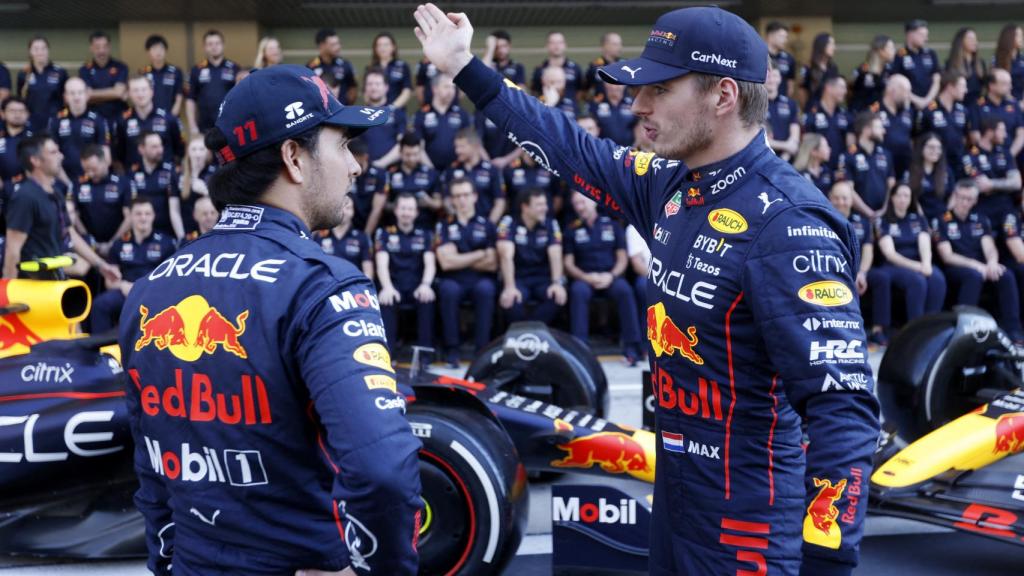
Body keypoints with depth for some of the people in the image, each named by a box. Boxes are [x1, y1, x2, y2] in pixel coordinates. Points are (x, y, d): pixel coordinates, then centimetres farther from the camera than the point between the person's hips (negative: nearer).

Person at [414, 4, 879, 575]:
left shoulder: (785, 224, -23)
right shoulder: (674, 186, 2)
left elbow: (842, 406, -27)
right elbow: (581, 153, 19)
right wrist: (466, 70, 24)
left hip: (746, 529, -8)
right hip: (673, 501, 8)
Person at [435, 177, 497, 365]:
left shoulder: (487, 226, 11)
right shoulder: (444, 226, 10)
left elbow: (492, 265, 3)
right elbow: (446, 262, -3)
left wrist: (461, 260, -1)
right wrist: (480, 255, 0)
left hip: (480, 280, 0)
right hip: (454, 280, 0)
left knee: (485, 288, -35)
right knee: (448, 289, -35)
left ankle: (481, 349, -27)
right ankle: (451, 350, -25)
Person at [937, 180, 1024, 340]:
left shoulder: (980, 220, 14)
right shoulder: (943, 221, -1)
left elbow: (990, 248, 4)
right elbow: (947, 256, -9)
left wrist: (992, 263, -21)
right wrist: (975, 265, -21)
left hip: (980, 267, 5)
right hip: (954, 269, -4)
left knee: (1007, 276, -24)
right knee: (974, 276, -37)